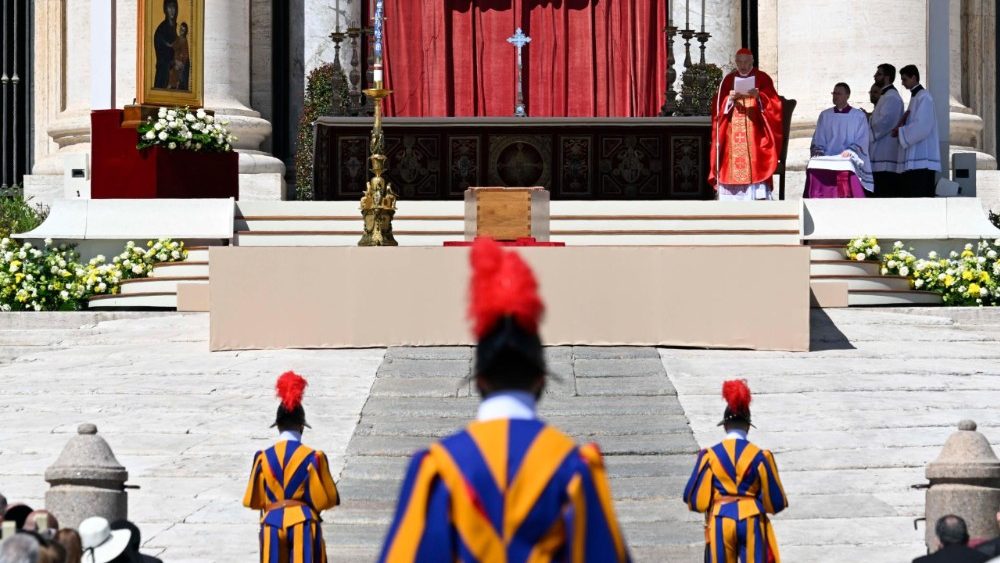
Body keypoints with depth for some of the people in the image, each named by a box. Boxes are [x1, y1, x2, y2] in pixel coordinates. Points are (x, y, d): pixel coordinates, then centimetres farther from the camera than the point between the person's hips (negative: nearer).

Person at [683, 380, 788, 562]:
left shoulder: (709, 456, -2)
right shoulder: (760, 456, -2)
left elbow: (694, 499, -1)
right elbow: (775, 501, 0)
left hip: (720, 521, 1)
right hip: (751, 521, -1)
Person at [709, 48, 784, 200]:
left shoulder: (763, 79, 6)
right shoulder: (728, 80, 12)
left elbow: (774, 105, -1)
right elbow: (718, 107, 7)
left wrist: (759, 97, -18)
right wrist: (729, 99, -12)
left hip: (755, 135, -2)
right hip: (732, 136, 2)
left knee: (756, 167, -13)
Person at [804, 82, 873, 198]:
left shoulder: (859, 116, 10)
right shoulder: (825, 116, 18)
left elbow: (862, 141, 3)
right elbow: (818, 140, 15)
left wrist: (851, 151, -14)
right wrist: (818, 151, -4)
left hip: (848, 162, -2)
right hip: (826, 162, 2)